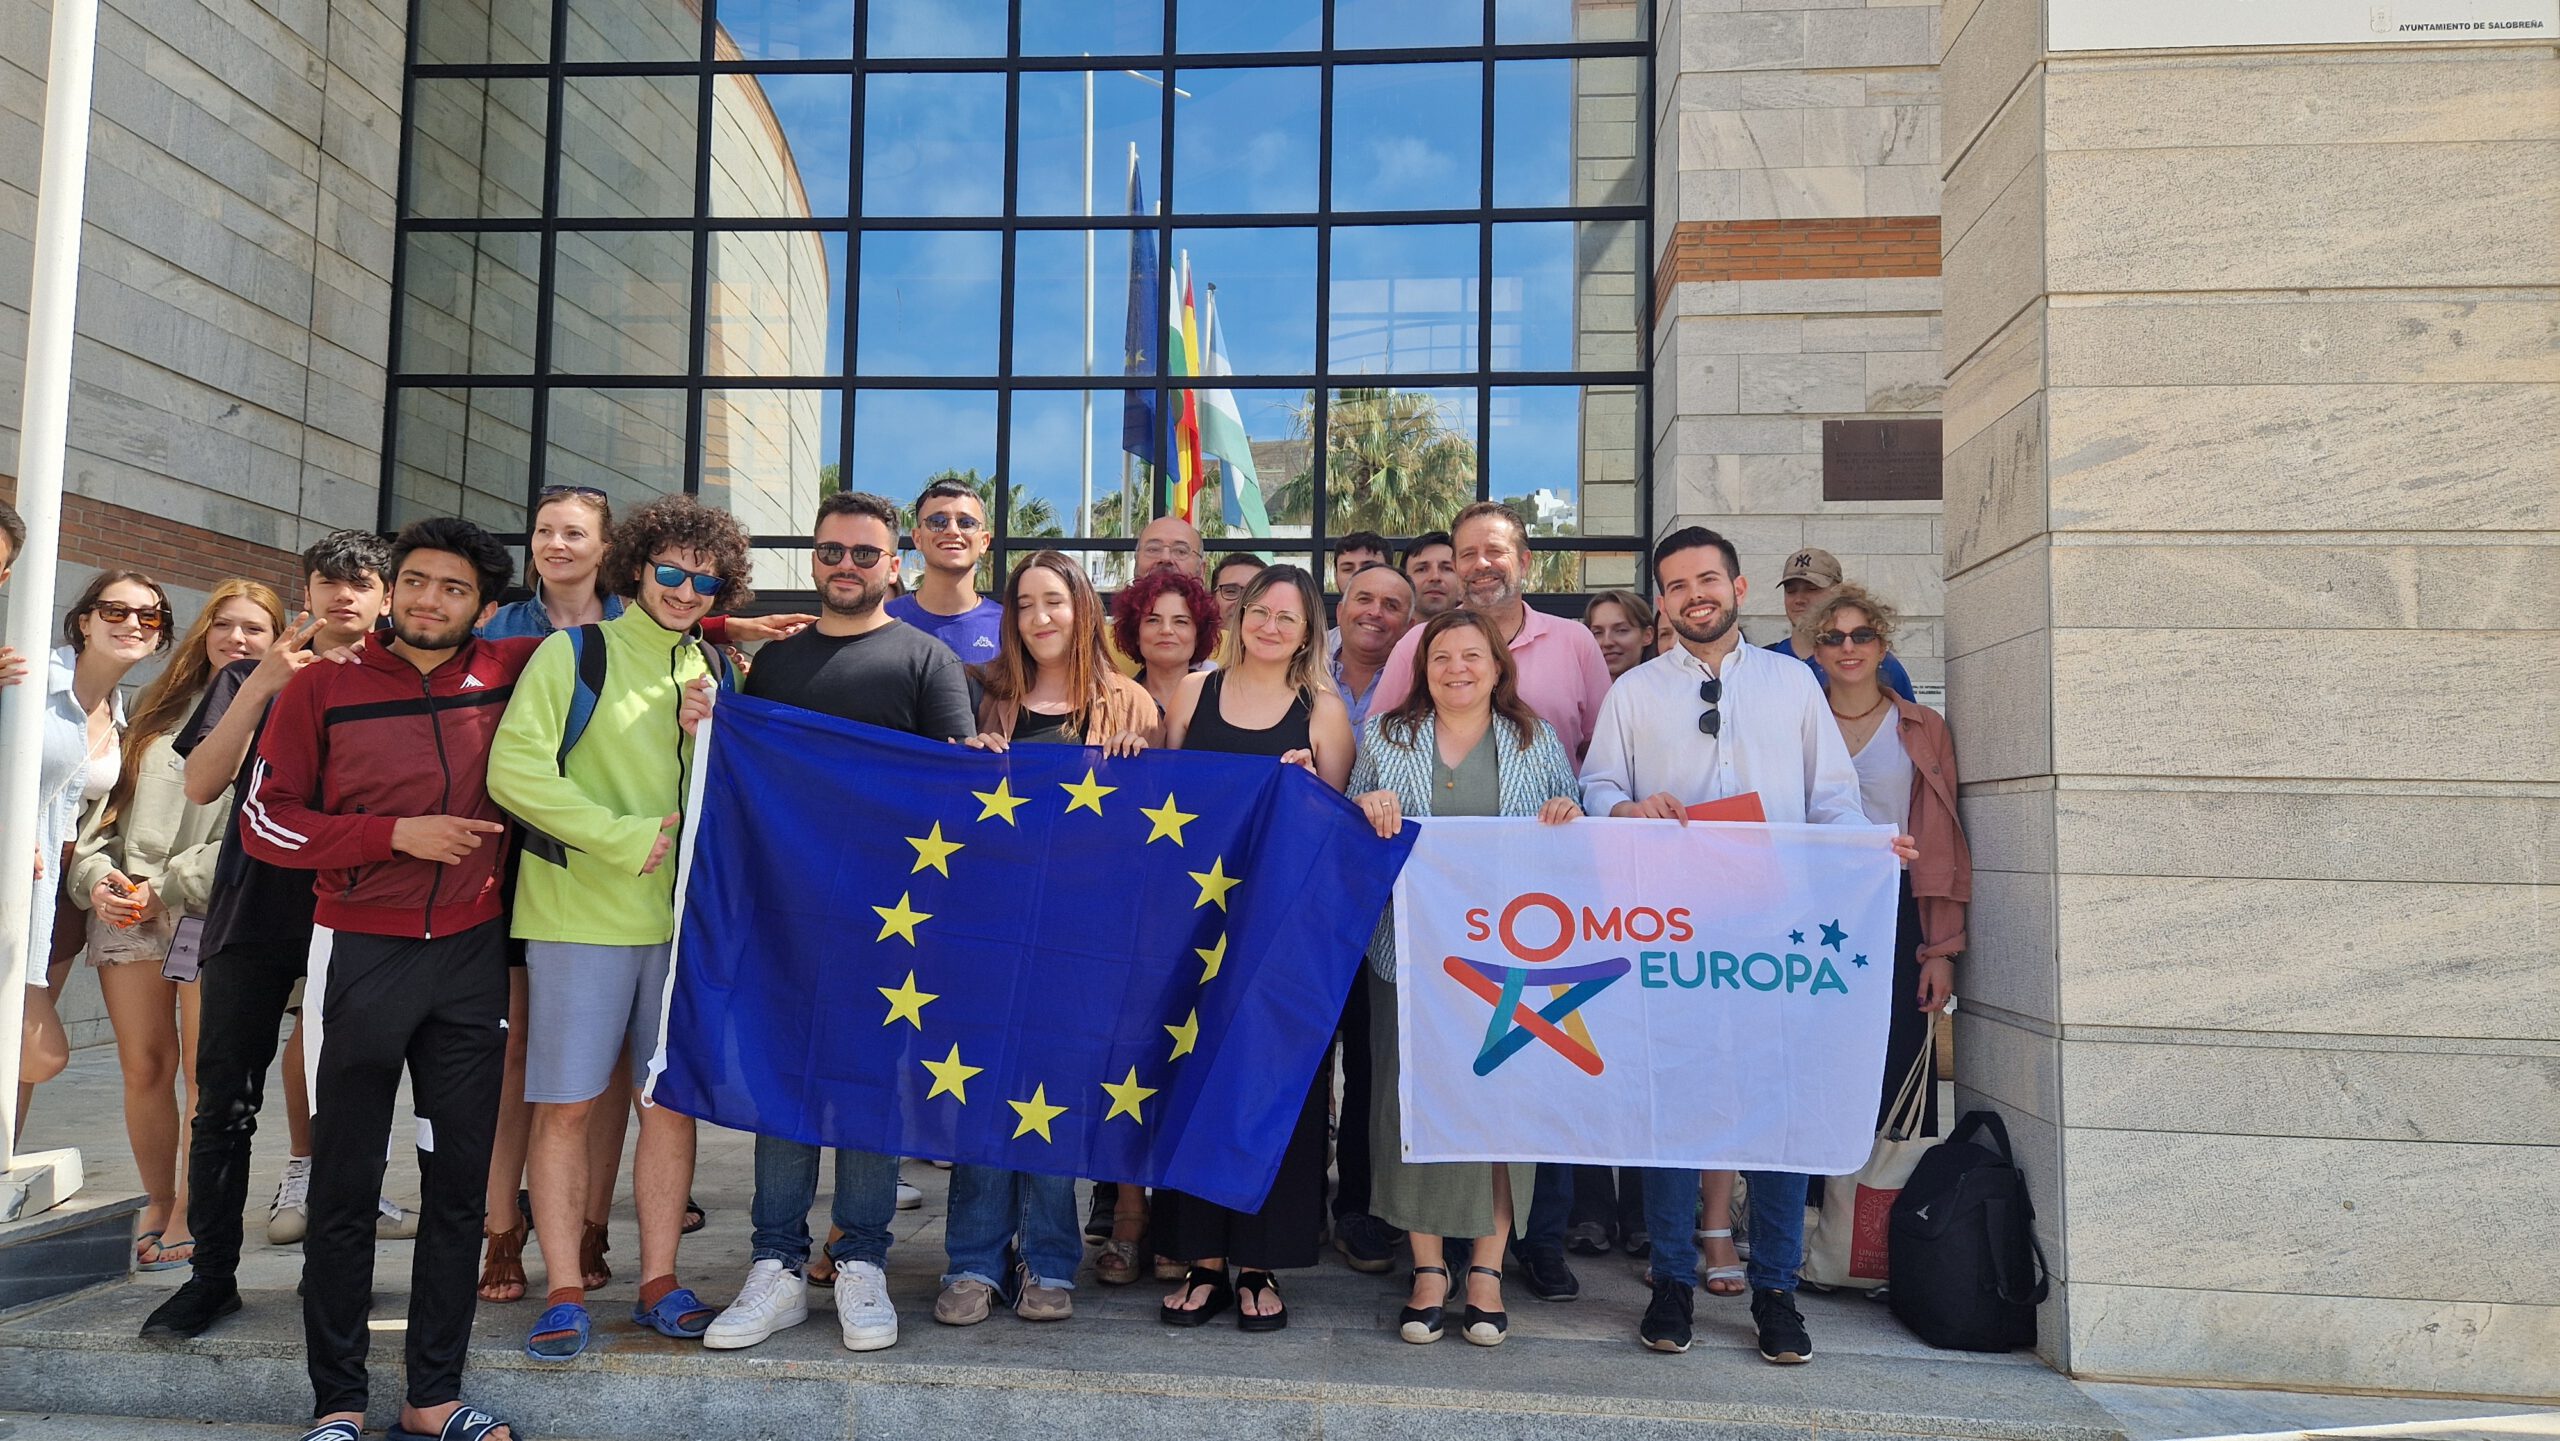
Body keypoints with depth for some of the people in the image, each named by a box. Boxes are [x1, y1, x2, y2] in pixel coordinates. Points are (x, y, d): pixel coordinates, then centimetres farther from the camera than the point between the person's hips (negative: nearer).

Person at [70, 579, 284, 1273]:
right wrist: (97, 876, 1)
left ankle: (191, 1215, 4)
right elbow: (110, 803, 18)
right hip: (123, 912, 4)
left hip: (214, 911, -4)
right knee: (143, 1068, 5)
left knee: (204, 1071, -5)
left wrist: (165, 886, -11)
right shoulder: (160, 710, 19)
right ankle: (156, 1204, 18)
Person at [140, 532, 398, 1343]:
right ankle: (212, 1273, 10)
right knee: (226, 1100, 1)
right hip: (254, 911, 1)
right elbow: (202, 784, -1)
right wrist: (263, 684, -12)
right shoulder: (252, 679, 12)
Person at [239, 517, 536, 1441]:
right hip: (362, 954, -2)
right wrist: (398, 833, -12)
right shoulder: (324, 686, -1)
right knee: (346, 1187, 5)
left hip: (473, 957, 2)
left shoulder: (506, 675, 2)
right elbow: (266, 821, -2)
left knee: (460, 1181, 7)